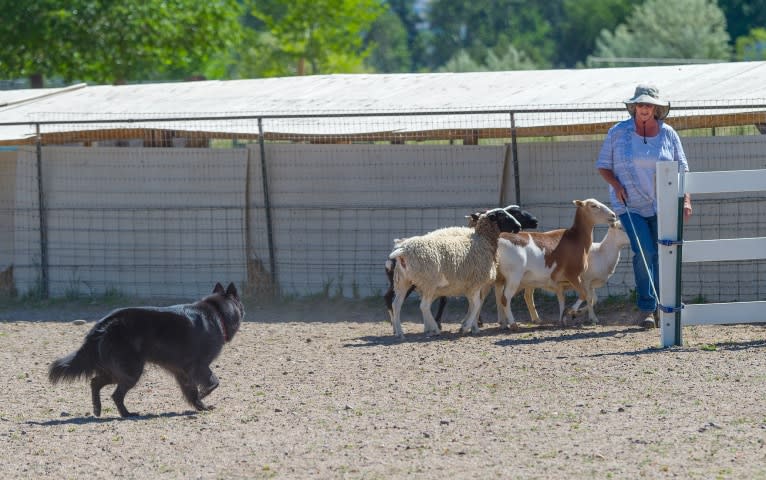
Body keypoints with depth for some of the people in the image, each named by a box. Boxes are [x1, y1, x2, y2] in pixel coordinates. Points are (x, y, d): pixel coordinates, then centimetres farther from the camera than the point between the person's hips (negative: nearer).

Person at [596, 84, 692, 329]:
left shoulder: (668, 134, 3)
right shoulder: (618, 133, -1)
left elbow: (681, 170, 6)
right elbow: (603, 166, 5)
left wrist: (686, 200, -6)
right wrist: (616, 185, -13)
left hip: (663, 206, 2)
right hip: (631, 206, -2)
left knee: (663, 255, 3)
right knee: (644, 252, -16)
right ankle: (646, 308, -9)